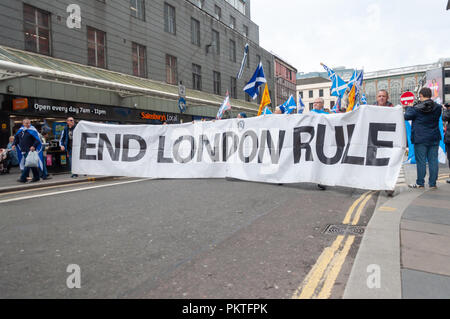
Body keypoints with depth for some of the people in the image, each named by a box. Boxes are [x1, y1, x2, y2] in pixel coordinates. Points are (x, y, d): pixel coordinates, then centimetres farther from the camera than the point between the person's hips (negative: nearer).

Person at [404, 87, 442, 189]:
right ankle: (433, 183, 13)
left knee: (421, 161, 2)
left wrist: (409, 107, 17)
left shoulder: (416, 108, -12)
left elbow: (407, 116, -1)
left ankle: (420, 183, 8)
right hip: (434, 139, 4)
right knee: (433, 161, 7)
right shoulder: (438, 107, 2)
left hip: (420, 139, -4)